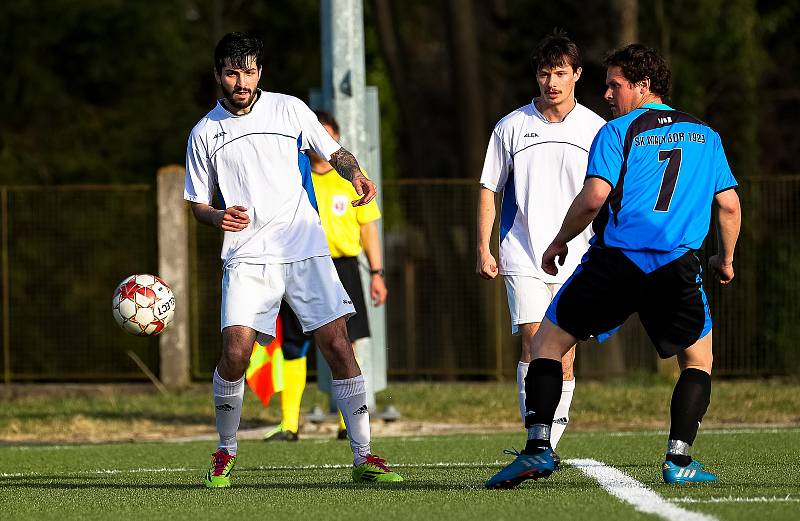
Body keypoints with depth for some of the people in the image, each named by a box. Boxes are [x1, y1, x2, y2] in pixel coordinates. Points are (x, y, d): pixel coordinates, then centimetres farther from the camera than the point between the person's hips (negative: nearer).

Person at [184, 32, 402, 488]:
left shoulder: (290, 109, 7)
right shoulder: (205, 133, 8)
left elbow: (334, 152, 14)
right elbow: (198, 204, 14)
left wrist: (356, 174, -8)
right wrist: (218, 218, -8)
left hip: (306, 249, 0)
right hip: (247, 257, 0)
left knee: (338, 346, -9)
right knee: (236, 352, -15)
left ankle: (363, 458, -3)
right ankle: (226, 454, 7)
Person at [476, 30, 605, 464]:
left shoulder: (596, 129, 4)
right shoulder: (511, 127, 4)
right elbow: (489, 189, 9)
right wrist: (483, 250, 3)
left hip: (577, 260, 1)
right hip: (523, 259, -1)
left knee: (564, 354, 1)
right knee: (535, 344, -16)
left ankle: (548, 448, 10)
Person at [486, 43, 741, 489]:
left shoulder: (618, 132, 2)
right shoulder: (705, 135, 15)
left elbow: (593, 199, -8)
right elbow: (730, 205, 14)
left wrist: (560, 242, 6)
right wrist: (725, 259, 28)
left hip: (614, 260, -2)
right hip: (677, 267, 2)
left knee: (549, 341, 12)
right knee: (699, 358, 20)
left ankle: (538, 448, -1)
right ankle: (679, 459, 4)